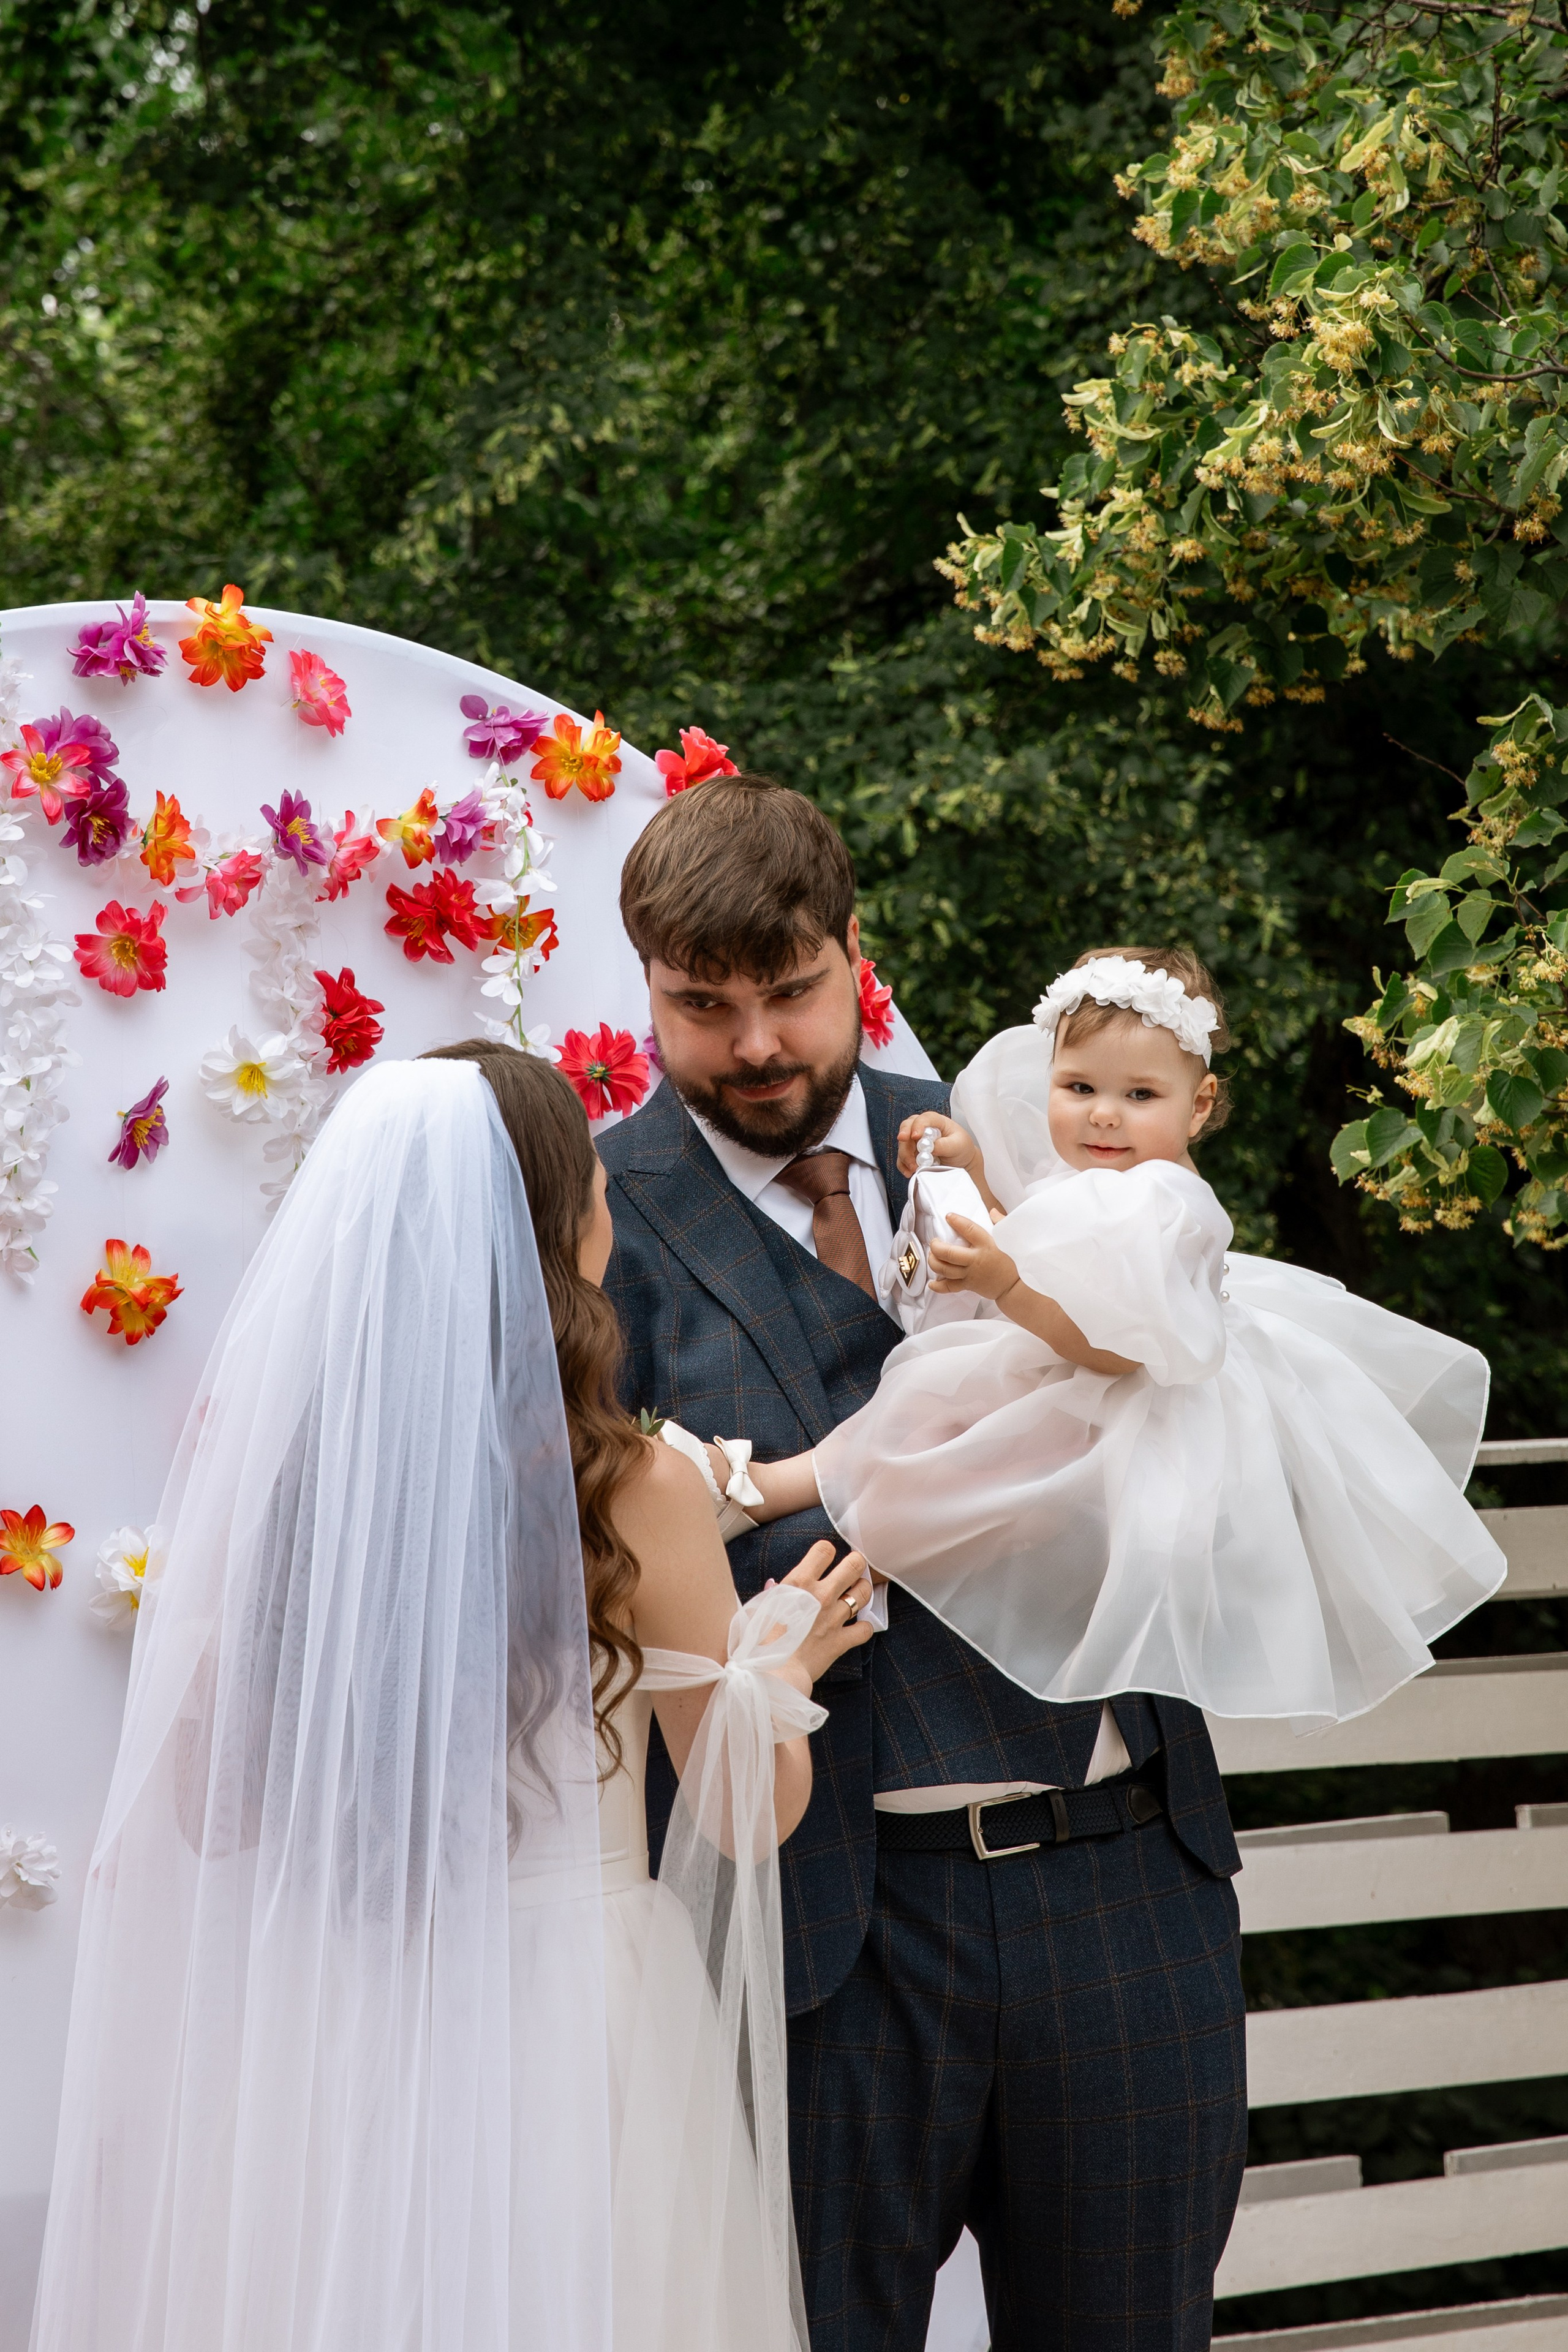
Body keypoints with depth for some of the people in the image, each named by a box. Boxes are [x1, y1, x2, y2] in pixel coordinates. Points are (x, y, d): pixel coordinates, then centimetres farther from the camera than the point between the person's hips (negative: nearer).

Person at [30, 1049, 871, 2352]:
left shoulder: (264, 1454, -7)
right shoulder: (636, 1492, -15)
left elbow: (202, 1803, 2)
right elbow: (750, 1817, -5)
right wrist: (785, 1655, 13)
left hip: (314, 2038, 3)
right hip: (572, 2035, -3)